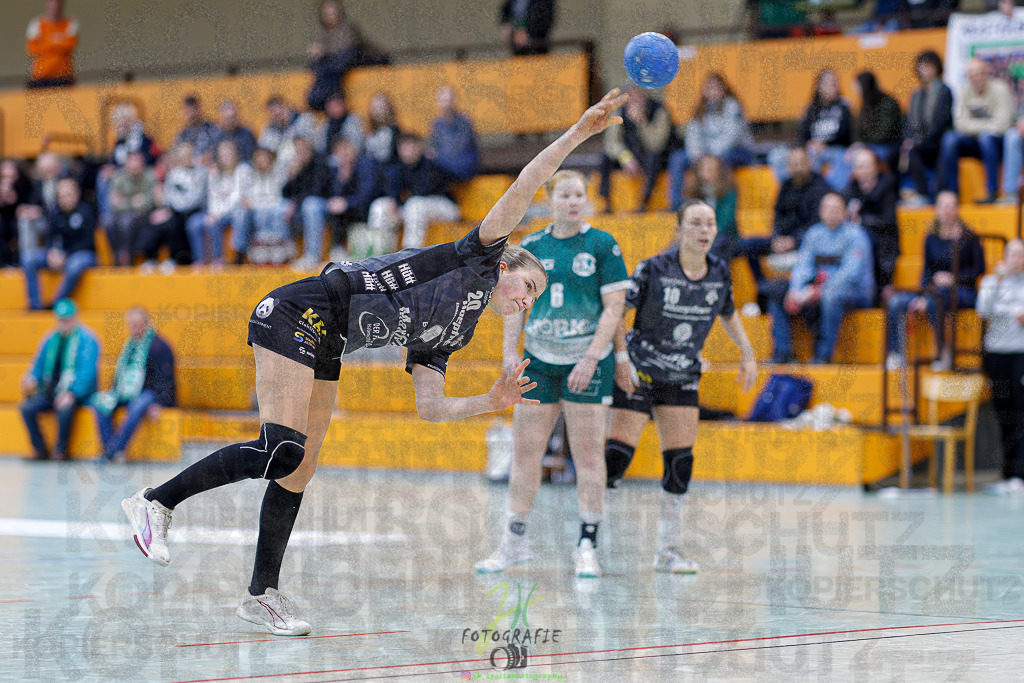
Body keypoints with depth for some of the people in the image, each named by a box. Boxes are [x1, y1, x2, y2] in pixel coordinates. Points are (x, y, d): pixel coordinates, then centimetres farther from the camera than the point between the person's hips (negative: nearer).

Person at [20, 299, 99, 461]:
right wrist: (32, 379, -5)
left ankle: (61, 450, -19)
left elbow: (87, 371, -13)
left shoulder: (86, 339, -4)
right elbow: (38, 365, 19)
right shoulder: (51, 339, 14)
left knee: (65, 408, -37)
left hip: (77, 393, -6)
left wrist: (71, 393, -26)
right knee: (27, 407, -19)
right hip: (50, 391, 6)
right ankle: (40, 450, -8)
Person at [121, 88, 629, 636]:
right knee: (282, 451, -19)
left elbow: (429, 407, 16)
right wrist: (578, 133, -4)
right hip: (302, 314, -10)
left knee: (300, 469, 5)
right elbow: (521, 191, -3)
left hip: (322, 347, 10)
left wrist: (492, 402, 9)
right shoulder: (478, 261, 4)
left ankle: (263, 593, 8)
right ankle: (156, 503, -11)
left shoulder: (447, 339, 23)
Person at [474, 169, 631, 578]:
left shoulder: (603, 246, -3)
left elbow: (614, 307, -6)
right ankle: (514, 542, 12)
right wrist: (510, 351, 1)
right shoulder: (531, 247, 7)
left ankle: (587, 546, 2)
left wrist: (590, 358, -14)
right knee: (526, 450, 3)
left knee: (588, 454, -4)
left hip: (587, 362, -3)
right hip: (539, 360, 3)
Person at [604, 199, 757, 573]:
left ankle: (667, 549, 11)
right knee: (618, 454, -12)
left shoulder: (720, 272, -1)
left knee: (681, 464, 1)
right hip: (638, 372, -5)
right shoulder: (653, 269, -16)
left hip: (683, 380, 5)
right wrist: (620, 357, -18)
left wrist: (748, 354, 9)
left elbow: (729, 314, 17)